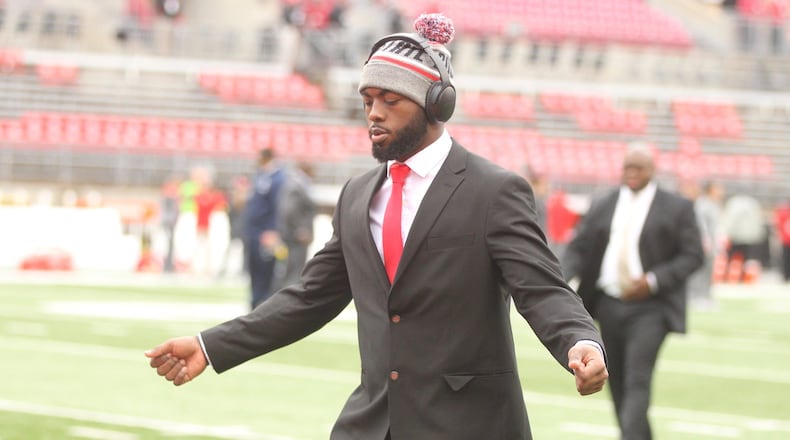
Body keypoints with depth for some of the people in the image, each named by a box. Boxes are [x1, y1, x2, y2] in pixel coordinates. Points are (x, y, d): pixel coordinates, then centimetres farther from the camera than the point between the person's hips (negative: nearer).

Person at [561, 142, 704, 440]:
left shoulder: (676, 208, -1)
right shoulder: (602, 207, 9)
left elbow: (692, 255, -4)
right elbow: (577, 247, 7)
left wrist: (653, 281, -16)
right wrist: (569, 280, -13)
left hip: (650, 307, -5)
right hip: (609, 304, 5)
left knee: (637, 382, -15)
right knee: (617, 384, 10)